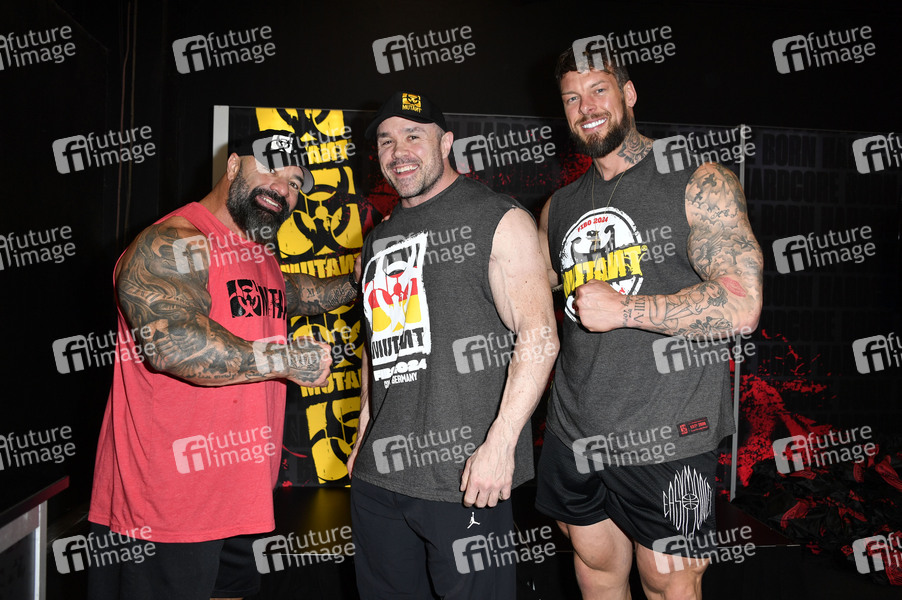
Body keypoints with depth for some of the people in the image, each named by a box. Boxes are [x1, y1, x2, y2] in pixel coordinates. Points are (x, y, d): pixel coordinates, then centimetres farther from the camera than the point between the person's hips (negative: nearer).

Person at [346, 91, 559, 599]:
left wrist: (500, 444, -19)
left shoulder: (499, 221, -5)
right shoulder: (379, 240, 16)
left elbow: (540, 337, -13)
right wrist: (365, 434, 18)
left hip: (466, 475, -6)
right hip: (377, 473, 7)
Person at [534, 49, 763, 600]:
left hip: (664, 437, -5)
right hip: (574, 431, 5)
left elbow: (742, 307, -17)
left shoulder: (698, 183, -7)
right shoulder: (559, 208, 10)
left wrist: (621, 309, -18)